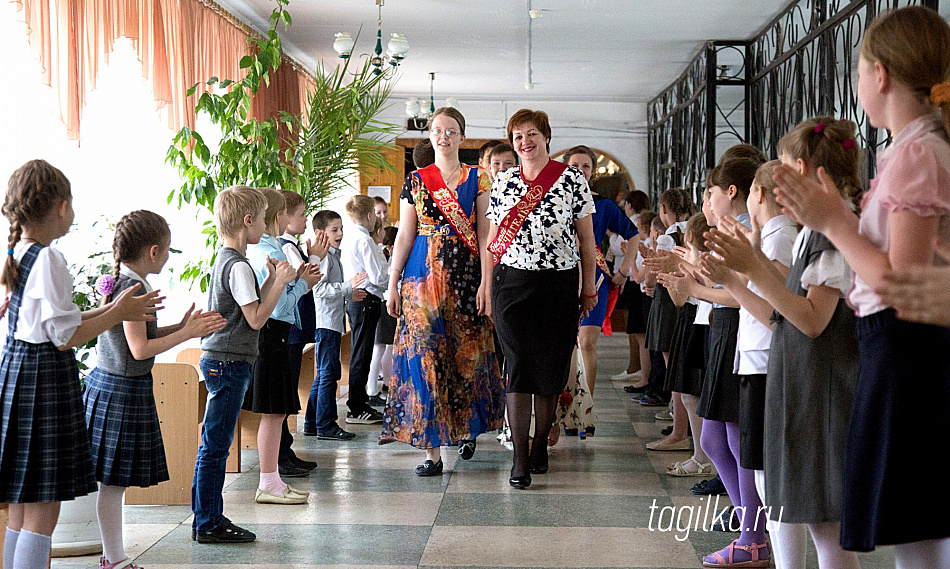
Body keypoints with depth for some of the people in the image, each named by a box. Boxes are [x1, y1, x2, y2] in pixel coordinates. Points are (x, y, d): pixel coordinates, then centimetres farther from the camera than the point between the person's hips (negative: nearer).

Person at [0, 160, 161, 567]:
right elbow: (66, 337, -17)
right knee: (42, 514, -4)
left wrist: (111, 309, 18)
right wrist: (118, 313, -7)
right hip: (45, 380, -10)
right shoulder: (48, 259, -16)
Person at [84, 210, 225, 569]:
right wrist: (187, 334, -13)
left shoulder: (119, 283, 11)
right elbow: (140, 349, -20)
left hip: (106, 382, 10)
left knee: (113, 481, 14)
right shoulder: (133, 289, -18)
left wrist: (182, 326, 15)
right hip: (125, 391, -10)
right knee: (114, 481, -2)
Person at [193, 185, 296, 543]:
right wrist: (279, 282, -11)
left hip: (219, 362, 10)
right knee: (215, 446, -5)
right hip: (229, 363, -10)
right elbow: (256, 318, -18)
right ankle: (207, 524, 0)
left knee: (214, 446, 13)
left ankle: (209, 519, 19)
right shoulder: (238, 266, -15)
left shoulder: (226, 259, 15)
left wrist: (272, 280, 15)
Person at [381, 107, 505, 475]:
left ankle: (468, 428, 26)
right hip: (423, 276, 1)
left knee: (467, 353, 2)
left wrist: (485, 282, -8)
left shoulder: (476, 179, 5)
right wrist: (393, 285, 3)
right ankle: (432, 448, -3)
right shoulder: (415, 181, 9)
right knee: (425, 356, -5)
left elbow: (484, 235, 1)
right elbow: (405, 235, 7)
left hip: (465, 276, 0)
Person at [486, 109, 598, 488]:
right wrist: (487, 290, 7)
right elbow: (492, 241, 11)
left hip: (559, 285, -1)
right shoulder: (502, 182, 8)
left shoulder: (572, 179, 1)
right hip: (512, 284, 1)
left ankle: (541, 444, 23)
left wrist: (589, 289, 3)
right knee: (518, 368, -5)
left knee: (551, 370, 6)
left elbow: (586, 239, 4)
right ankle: (520, 459, -3)